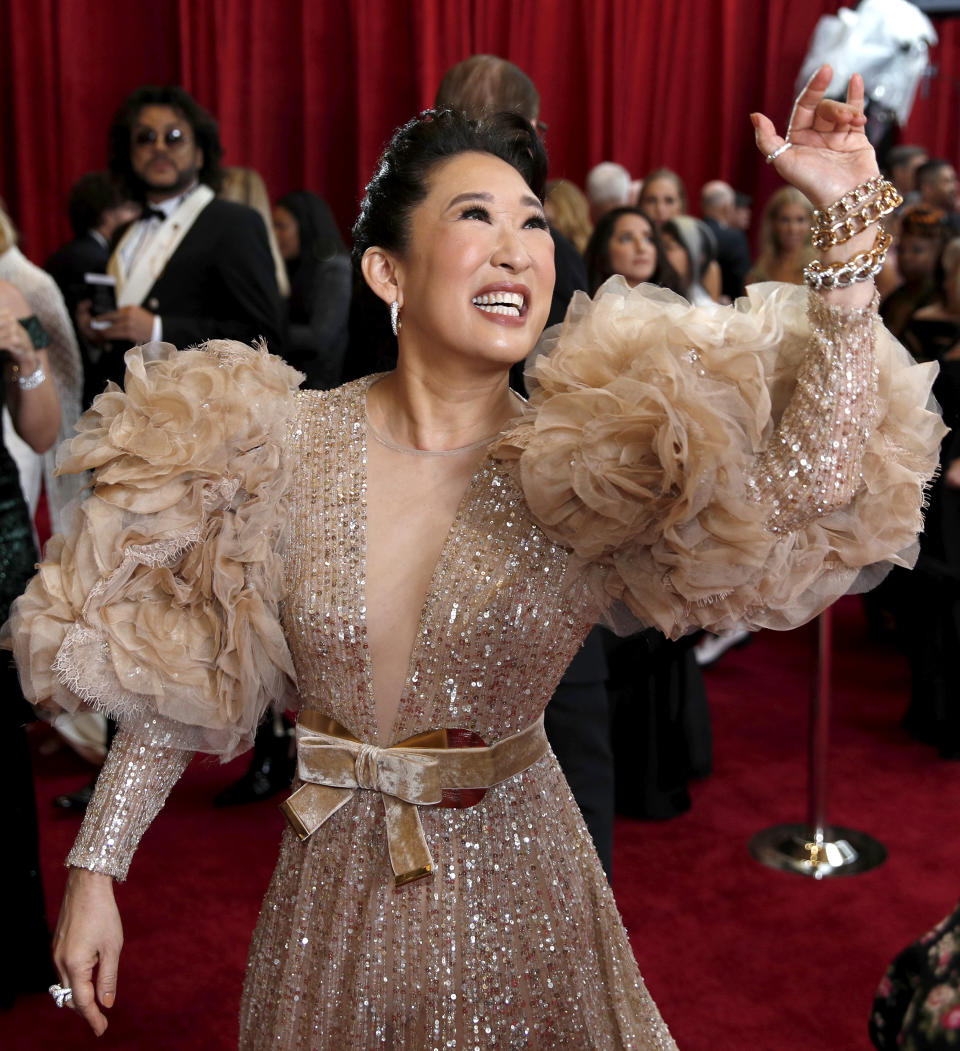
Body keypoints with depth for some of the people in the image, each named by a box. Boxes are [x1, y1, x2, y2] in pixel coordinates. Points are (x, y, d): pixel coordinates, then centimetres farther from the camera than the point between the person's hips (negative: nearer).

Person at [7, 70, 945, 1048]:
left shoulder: (583, 468, -13)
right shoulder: (288, 448, -11)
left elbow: (806, 488, -28)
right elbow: (172, 676, -3)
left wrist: (852, 226, -31)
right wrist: (94, 870, -1)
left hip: (518, 890, 0)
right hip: (334, 894, 1)